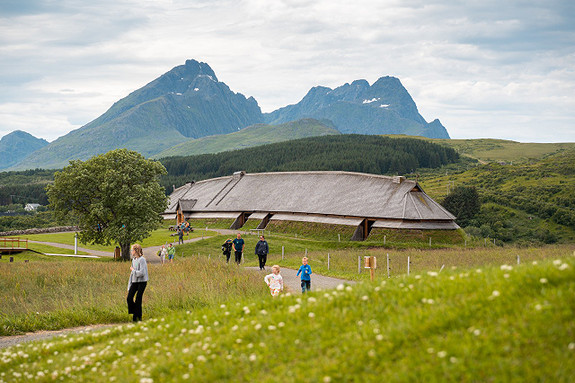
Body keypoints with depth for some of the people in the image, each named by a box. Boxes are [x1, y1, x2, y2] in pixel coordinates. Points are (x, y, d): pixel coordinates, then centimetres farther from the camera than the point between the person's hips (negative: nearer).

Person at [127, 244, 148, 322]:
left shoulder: (142, 260, -12)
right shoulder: (133, 260, 13)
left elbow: (141, 273, -22)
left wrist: (133, 270, -8)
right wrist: (129, 286, 16)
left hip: (142, 282, -7)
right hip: (134, 282, 7)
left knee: (138, 300, -4)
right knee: (129, 298, -3)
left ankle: (138, 317, 8)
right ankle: (135, 314, 15)